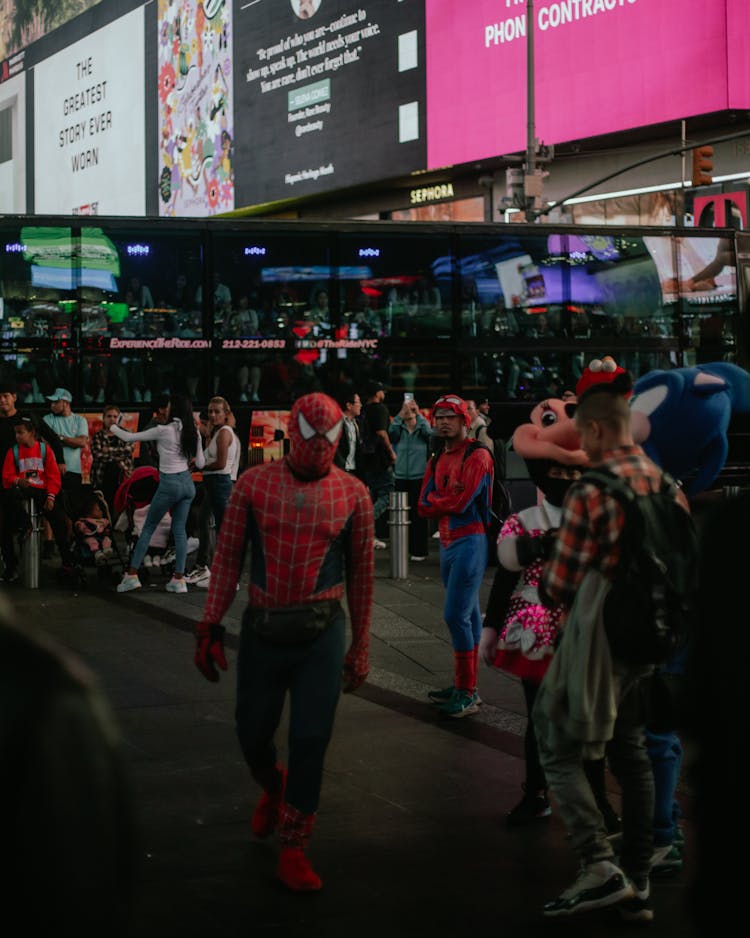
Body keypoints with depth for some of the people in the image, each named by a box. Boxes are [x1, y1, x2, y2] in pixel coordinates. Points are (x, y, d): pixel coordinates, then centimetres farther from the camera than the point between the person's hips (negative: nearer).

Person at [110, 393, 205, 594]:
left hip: (169, 484, -5)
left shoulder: (164, 430, -13)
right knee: (179, 530, 9)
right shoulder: (193, 433, 2)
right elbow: (200, 464, 6)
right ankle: (179, 579, 5)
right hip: (187, 483, 5)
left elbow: (129, 438, -4)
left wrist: (113, 428, 13)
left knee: (148, 528, 6)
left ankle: (132, 574, 5)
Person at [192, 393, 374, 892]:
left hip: (321, 635, -1)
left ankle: (294, 851, 11)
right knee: (253, 734, 12)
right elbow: (228, 558, 2)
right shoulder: (254, 484, -2)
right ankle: (274, 789, 47)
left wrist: (360, 647, 6)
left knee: (310, 741, -1)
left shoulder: (353, 494, -2)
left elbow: (361, 574, 5)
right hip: (262, 630, 1)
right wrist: (210, 626, -1)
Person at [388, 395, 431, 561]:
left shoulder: (422, 430, 2)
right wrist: (401, 414, -22)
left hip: (419, 478, -2)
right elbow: (391, 431, -15)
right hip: (401, 477, 2)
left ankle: (419, 550, 3)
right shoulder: (399, 431, 6)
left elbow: (429, 432, -19)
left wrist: (418, 414, -20)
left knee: (418, 515, -2)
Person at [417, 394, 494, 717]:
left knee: (456, 615, -12)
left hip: (469, 542, -8)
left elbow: (461, 502, -19)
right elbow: (424, 506, 7)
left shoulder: (477, 456, -10)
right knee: (468, 615, 14)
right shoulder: (437, 462, 15)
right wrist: (448, 499, -11)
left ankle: (467, 694, -7)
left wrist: (436, 501, -1)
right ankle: (465, 686, 19)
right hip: (447, 543, 8)